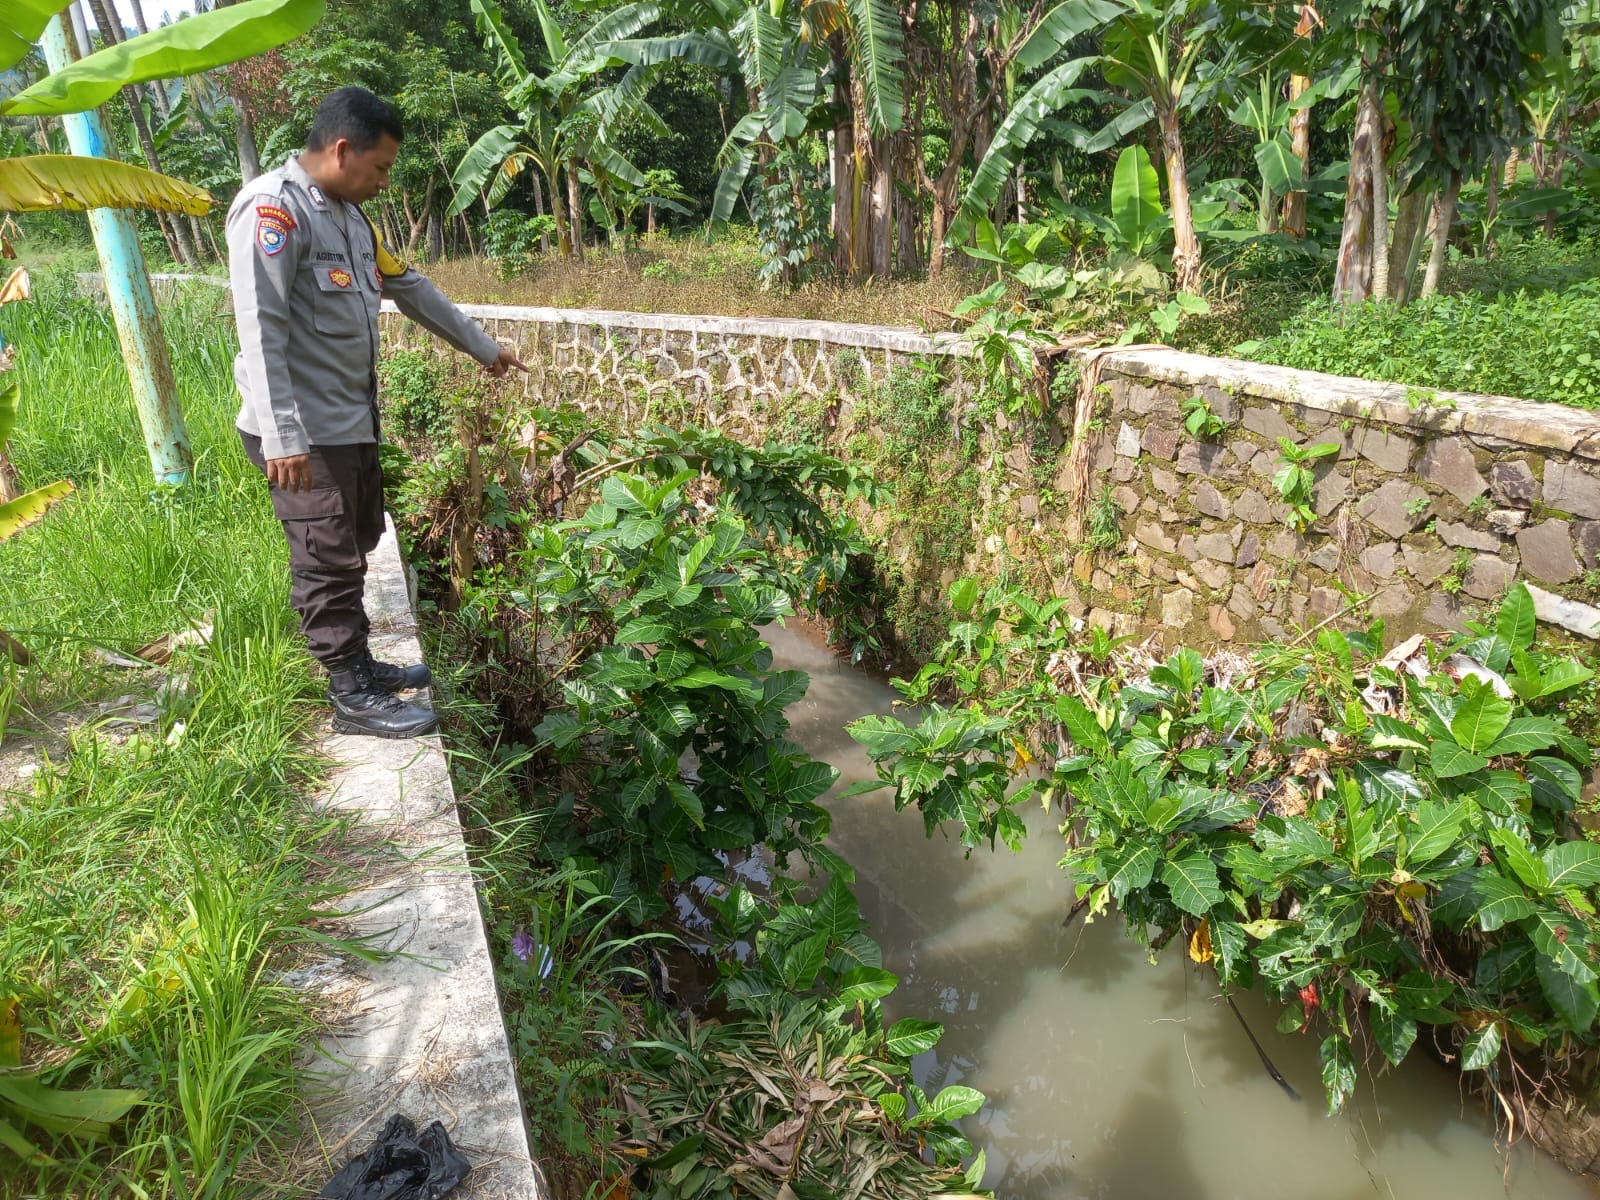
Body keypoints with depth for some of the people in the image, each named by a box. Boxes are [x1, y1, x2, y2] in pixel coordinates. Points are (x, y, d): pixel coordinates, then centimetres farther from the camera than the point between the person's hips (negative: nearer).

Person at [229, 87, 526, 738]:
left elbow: (409, 287, 24)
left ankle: (359, 664, 33)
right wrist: (282, 438, -28)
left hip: (354, 420, 9)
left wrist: (483, 348, 29)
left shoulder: (349, 214, 13)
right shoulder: (274, 208, -16)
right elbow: (261, 330, -23)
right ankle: (352, 697, 11)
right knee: (330, 563, 0)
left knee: (355, 548, 18)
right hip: (305, 433, -9)